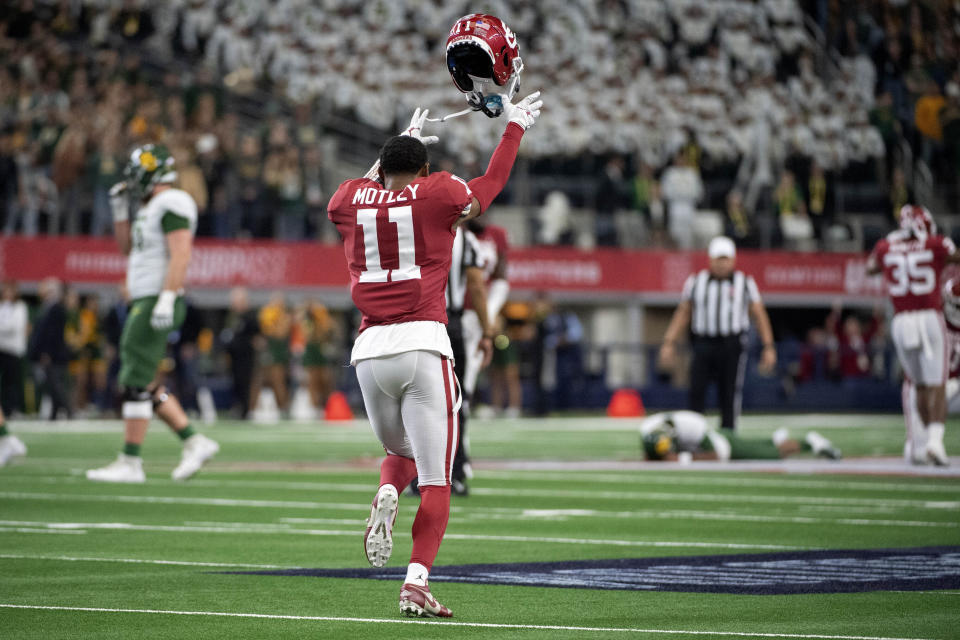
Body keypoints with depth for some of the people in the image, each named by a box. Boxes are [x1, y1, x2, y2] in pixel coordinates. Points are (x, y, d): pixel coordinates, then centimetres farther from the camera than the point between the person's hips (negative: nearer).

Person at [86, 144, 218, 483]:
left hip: (156, 302, -10)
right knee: (143, 384, 11)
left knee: (135, 382, -8)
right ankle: (194, 442, 12)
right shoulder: (151, 208, 19)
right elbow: (126, 246, 31)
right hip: (144, 302, 10)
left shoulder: (172, 204, -12)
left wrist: (166, 299, -28)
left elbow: (180, 255, -21)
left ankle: (130, 463, -5)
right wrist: (120, 209, 19)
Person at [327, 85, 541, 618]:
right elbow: (491, 184, 23)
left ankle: (386, 496, -8)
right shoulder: (437, 195, 3)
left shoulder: (349, 201, 11)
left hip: (369, 352, 3)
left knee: (399, 452, 26)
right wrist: (514, 125, 38)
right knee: (435, 478, -1)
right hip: (422, 344, -3)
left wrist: (401, 141, 50)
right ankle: (416, 583, -15)